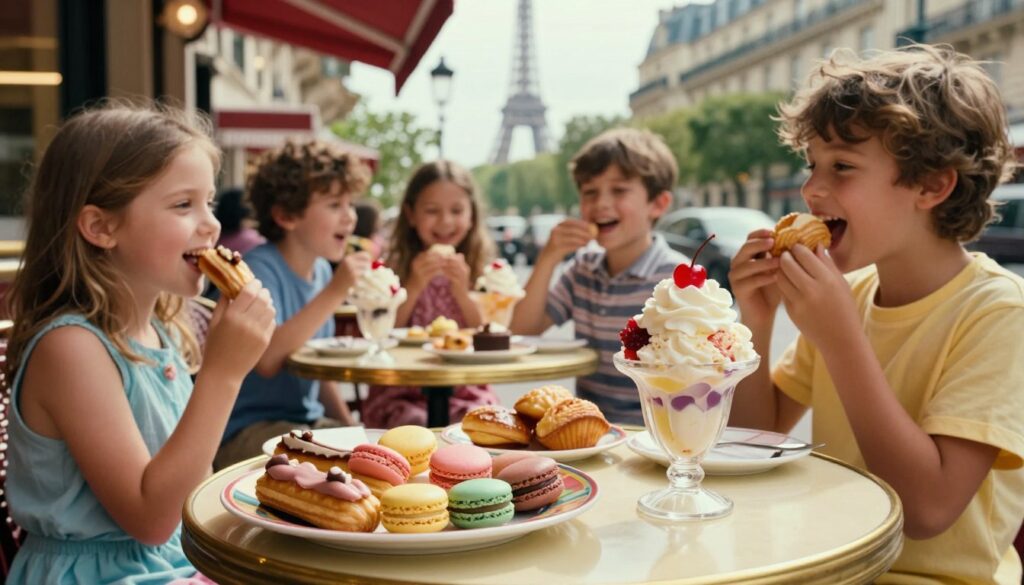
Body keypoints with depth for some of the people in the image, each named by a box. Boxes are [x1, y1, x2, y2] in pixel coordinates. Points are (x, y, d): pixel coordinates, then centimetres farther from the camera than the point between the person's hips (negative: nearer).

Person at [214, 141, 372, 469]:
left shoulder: (322, 270, 8)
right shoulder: (260, 269, -15)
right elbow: (267, 359, -32)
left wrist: (349, 426, 11)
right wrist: (333, 293, -31)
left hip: (308, 422, 8)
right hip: (247, 430, -7)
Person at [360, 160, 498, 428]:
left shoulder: (480, 270, 5)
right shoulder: (395, 268, 2)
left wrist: (462, 291, -14)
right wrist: (414, 286, -14)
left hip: (465, 392, 2)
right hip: (401, 393, -1)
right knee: (417, 425, -31)